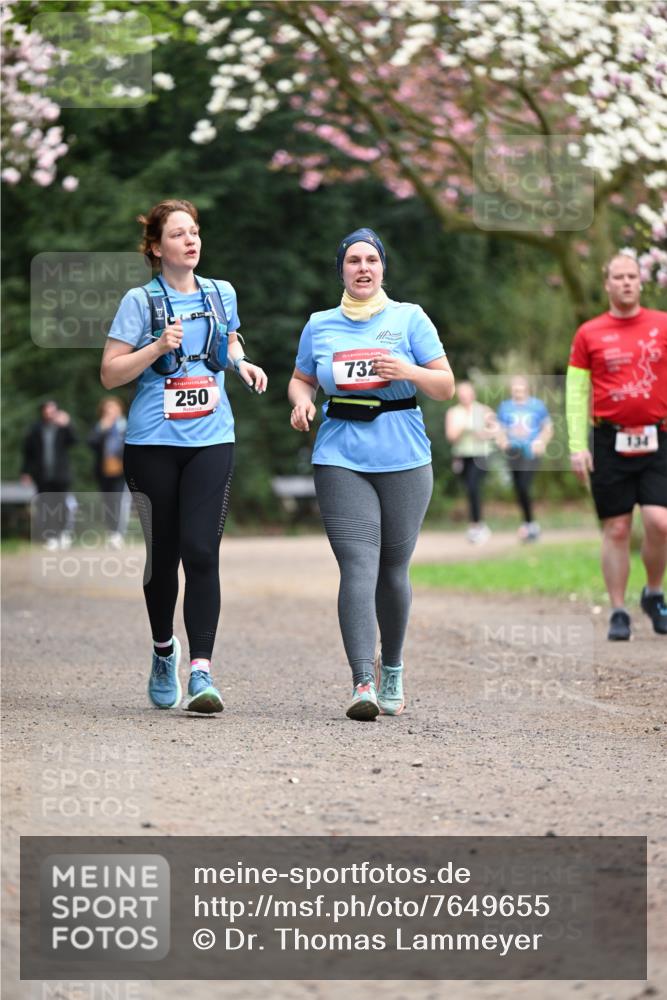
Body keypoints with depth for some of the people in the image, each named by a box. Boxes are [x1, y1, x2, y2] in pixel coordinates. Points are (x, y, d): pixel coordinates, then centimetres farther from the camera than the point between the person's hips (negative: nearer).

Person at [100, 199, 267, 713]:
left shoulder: (221, 294, 9)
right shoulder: (141, 301, -1)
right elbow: (110, 373, -3)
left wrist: (241, 362, 9)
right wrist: (158, 348, -16)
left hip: (211, 442, 1)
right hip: (153, 443, -1)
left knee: (201, 553, -12)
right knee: (163, 554, 7)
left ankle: (202, 672, -16)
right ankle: (164, 650, 33)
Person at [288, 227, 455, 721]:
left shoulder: (409, 318, 5)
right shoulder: (320, 326, 11)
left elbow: (446, 387, 3)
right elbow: (301, 379, 23)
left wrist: (407, 371, -15)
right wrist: (301, 402, 1)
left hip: (404, 459, 0)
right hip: (341, 460, 0)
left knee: (393, 570, 7)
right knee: (358, 568, -13)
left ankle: (391, 671, 29)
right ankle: (363, 684, -20)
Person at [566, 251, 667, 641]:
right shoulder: (589, 334, 5)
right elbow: (576, 393, 6)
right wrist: (578, 446, -2)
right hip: (610, 443, 0)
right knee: (616, 530, 1)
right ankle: (618, 613, 9)